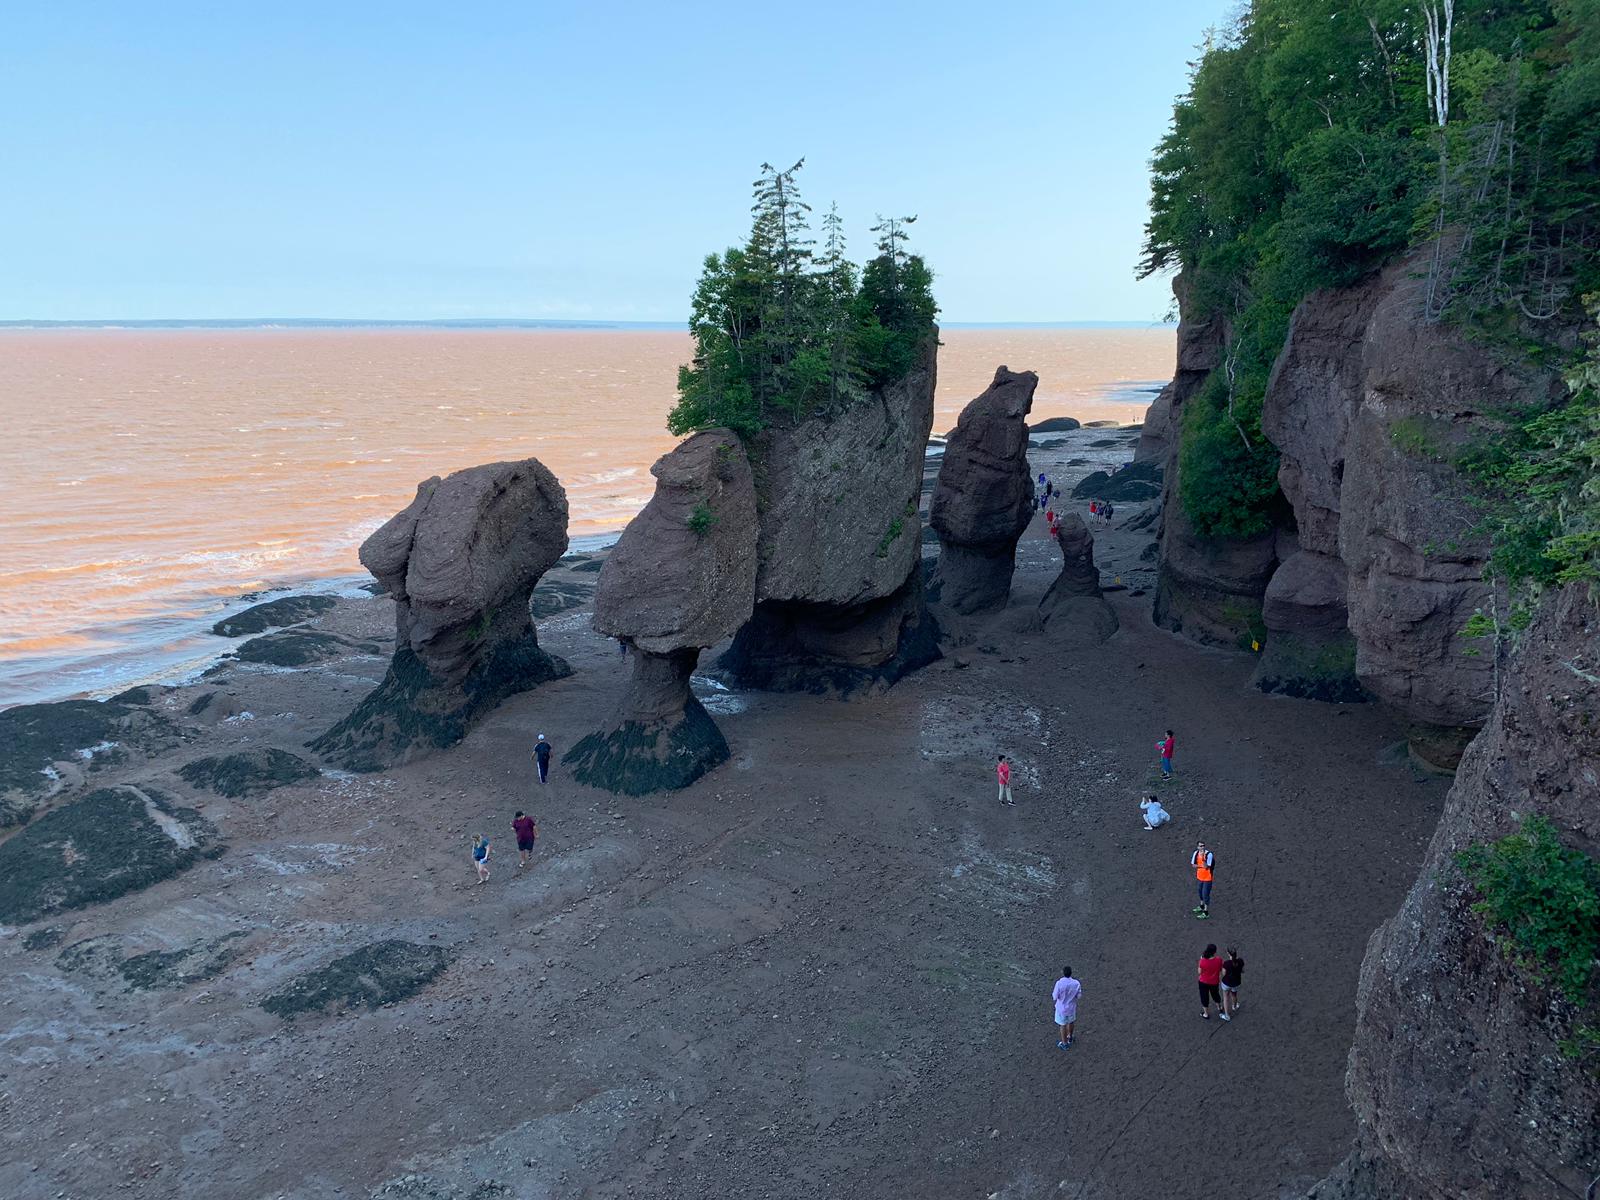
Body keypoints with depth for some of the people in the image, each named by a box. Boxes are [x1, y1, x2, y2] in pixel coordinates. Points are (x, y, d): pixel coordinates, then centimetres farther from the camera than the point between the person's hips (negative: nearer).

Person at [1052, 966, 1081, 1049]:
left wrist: (1052, 995, 2)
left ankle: (1064, 1043, 32)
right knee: (1071, 1022, 28)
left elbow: (1055, 997, -19)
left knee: (1063, 1025, 17)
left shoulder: (1059, 983, -29)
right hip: (1072, 1007, 3)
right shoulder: (1076, 983, -21)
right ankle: (1070, 1037, 50)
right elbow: (1078, 995, -7)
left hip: (1062, 1008, -3)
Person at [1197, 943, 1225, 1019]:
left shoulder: (1202, 961, -28)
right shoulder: (1219, 960, -22)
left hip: (1204, 982, -2)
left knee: (1204, 997, 19)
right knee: (1215, 994, 30)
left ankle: (1206, 1014, 35)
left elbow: (1200, 972, -13)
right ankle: (1219, 1008, 54)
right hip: (1214, 982, 2)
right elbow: (1221, 971, -8)